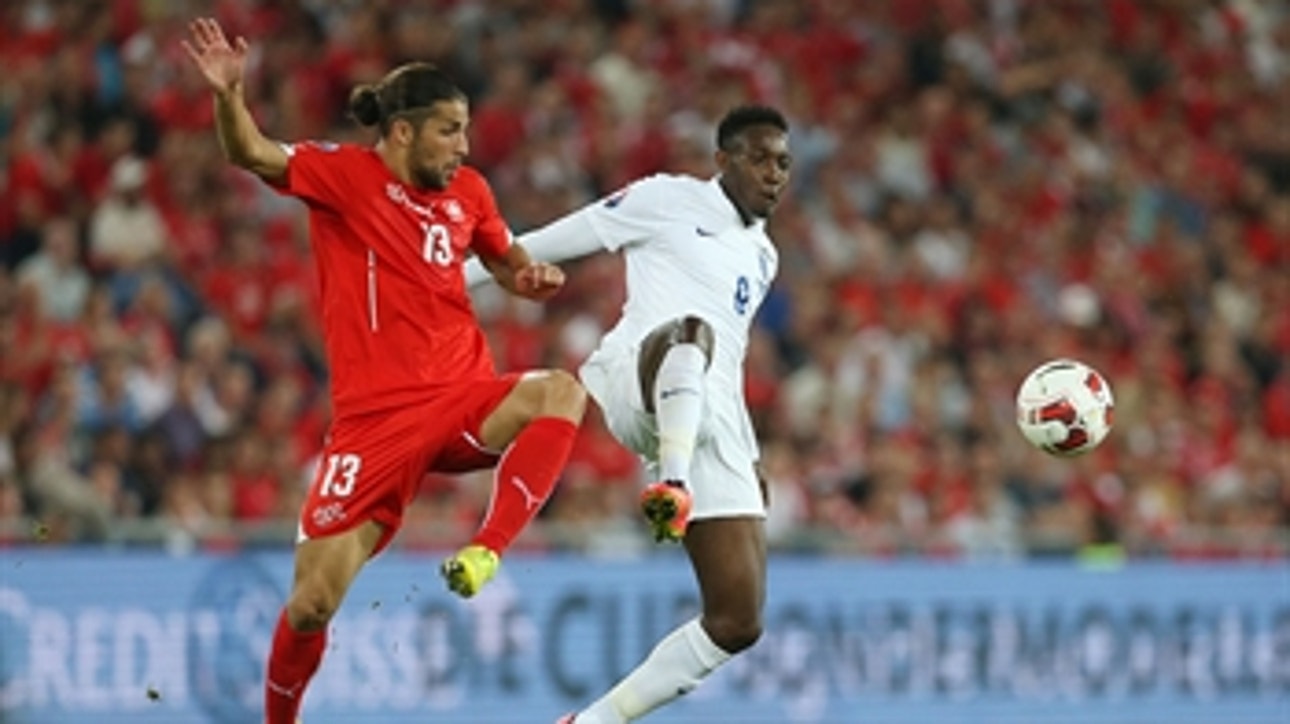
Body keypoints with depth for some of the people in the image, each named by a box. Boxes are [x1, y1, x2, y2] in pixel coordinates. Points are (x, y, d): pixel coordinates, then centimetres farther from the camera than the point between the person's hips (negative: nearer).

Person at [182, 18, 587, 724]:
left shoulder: (467, 191, 9)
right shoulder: (344, 174, -4)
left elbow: (509, 262, 27)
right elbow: (252, 155, -20)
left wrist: (534, 275, 4)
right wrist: (228, 95, -40)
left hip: (463, 401, 3)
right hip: (374, 420, -3)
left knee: (561, 393, -29)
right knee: (312, 602, -5)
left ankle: (483, 554, -32)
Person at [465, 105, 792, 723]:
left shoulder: (762, 255, 28)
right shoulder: (671, 201, 8)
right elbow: (560, 240, 9)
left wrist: (748, 457, 34)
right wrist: (454, 281, 8)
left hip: (712, 427, 7)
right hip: (635, 378, -7)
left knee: (738, 623, -4)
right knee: (692, 332, -44)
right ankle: (671, 488, -66)